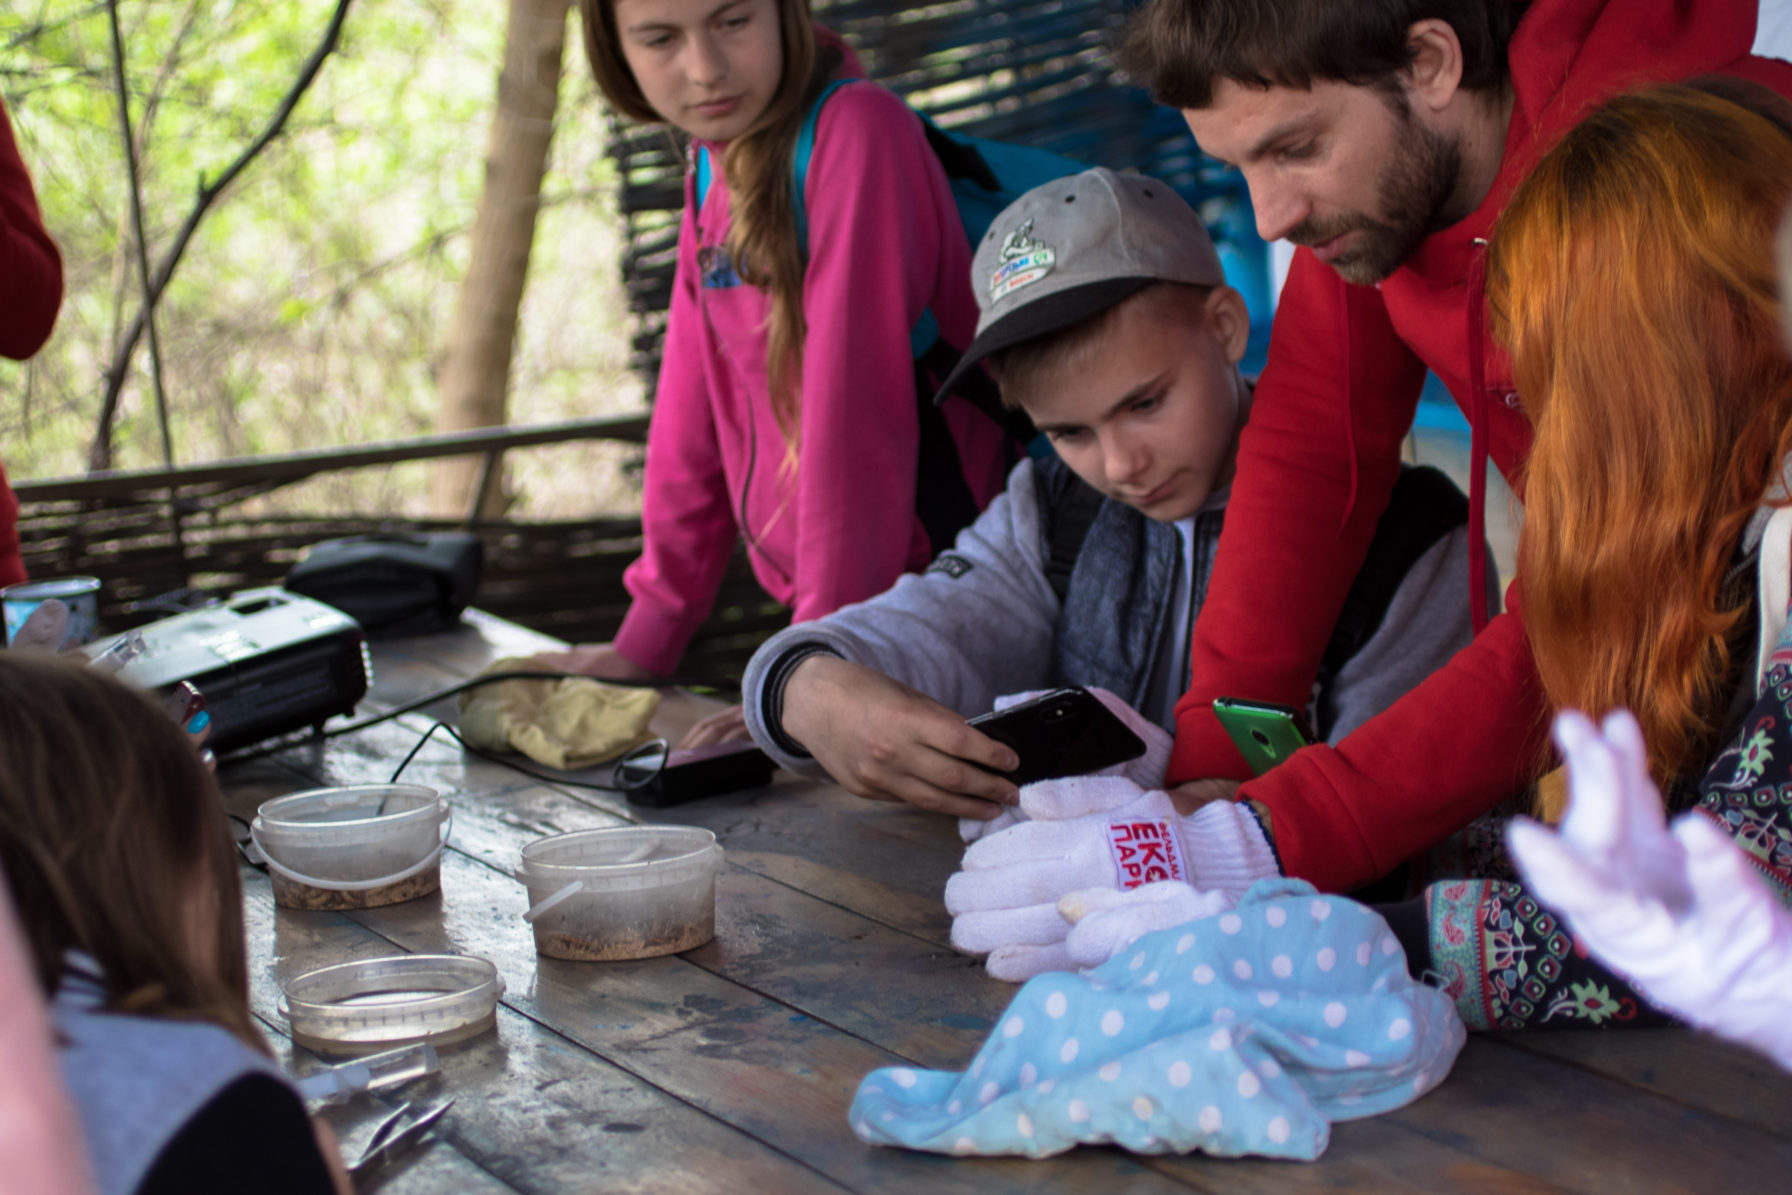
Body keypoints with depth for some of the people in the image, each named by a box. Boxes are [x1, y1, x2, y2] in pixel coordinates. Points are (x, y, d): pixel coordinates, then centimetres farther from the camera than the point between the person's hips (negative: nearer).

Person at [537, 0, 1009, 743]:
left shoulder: (857, 133, -18)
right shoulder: (715, 167, 8)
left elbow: (855, 404, -22)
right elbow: (696, 403, 10)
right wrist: (648, 640, 10)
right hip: (817, 599, 7)